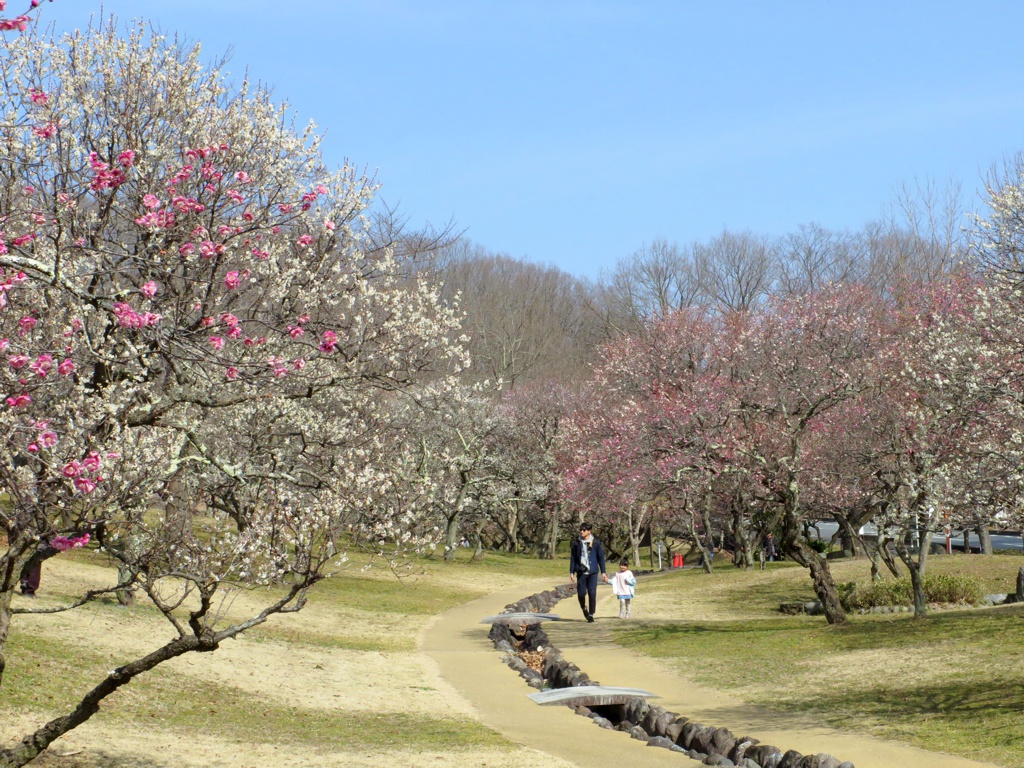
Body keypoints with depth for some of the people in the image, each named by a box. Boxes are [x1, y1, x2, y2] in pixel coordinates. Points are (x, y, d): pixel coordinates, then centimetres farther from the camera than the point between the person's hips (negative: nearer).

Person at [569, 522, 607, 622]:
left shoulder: (596, 543, 2)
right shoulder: (576, 543, 5)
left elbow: (601, 558, 6)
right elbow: (572, 558, 10)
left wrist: (603, 572, 3)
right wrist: (571, 572, 7)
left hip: (592, 572, -1)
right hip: (581, 572, 1)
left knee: (592, 593, -8)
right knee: (581, 593, 0)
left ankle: (591, 614, 2)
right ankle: (584, 608, 29)